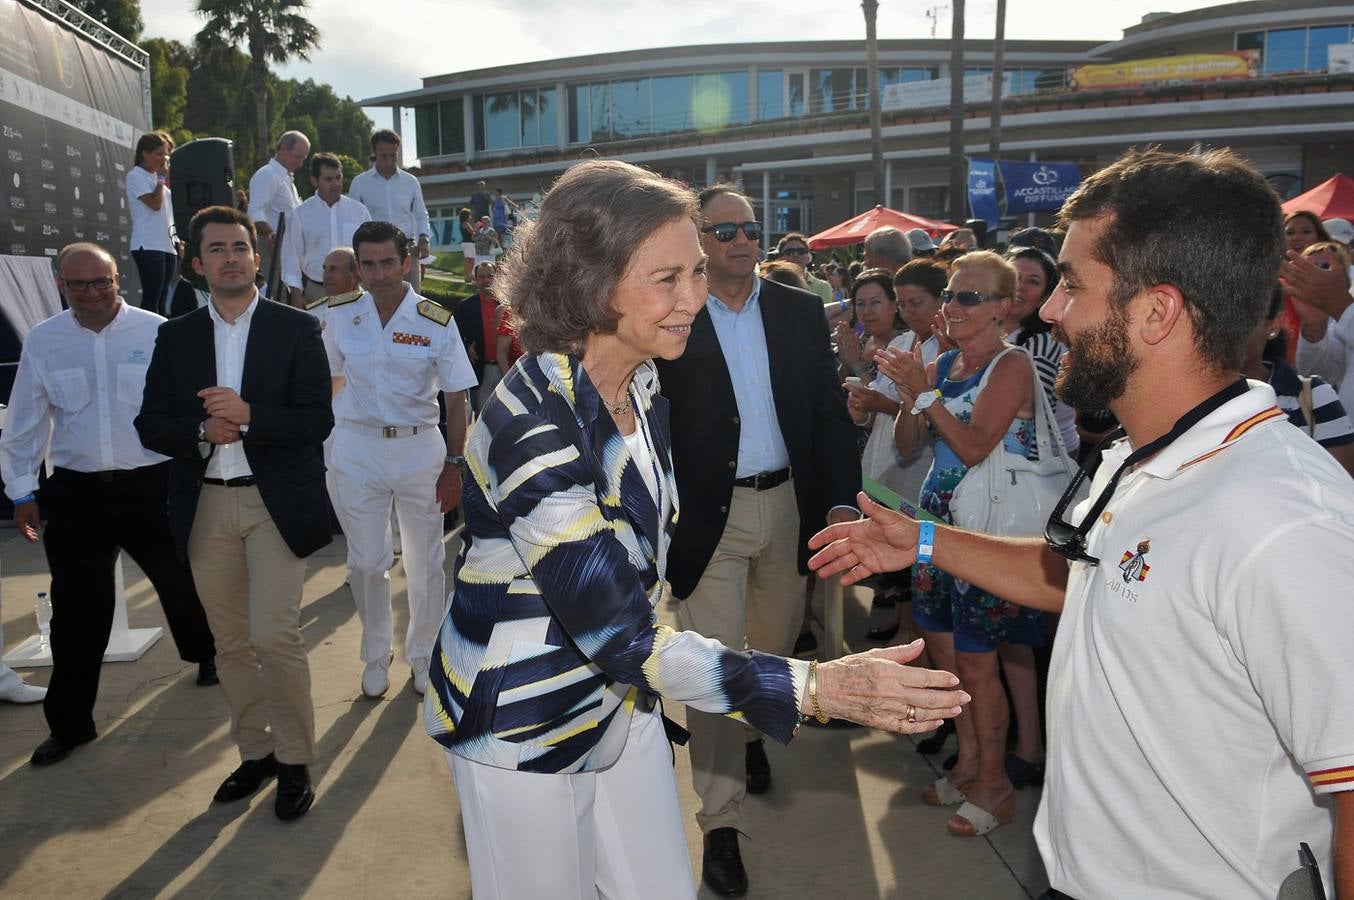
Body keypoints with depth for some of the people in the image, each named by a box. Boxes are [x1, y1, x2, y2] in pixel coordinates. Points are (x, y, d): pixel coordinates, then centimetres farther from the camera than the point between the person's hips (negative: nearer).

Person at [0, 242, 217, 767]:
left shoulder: (156, 331, -6)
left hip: (153, 486, -1)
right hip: (76, 493, 2)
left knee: (182, 582, 15)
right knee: (77, 610, 8)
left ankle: (208, 657, 44)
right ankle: (69, 723, 23)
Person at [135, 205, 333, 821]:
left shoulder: (296, 328, 0)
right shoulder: (175, 336, 9)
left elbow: (318, 420, -8)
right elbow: (151, 426, 6)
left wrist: (248, 415, -22)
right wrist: (202, 431, -13)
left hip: (276, 500, -4)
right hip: (206, 505, 4)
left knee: (273, 634, -10)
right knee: (230, 641, 11)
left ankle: (294, 760, 9)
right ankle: (254, 752, 27)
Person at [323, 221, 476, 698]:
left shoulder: (436, 322, -8)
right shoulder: (340, 316, 0)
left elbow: (456, 399, -4)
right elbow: (325, 381, 12)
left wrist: (454, 465, -6)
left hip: (420, 448, -1)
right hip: (357, 449, 1)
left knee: (425, 561, 9)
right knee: (366, 562, 7)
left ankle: (423, 655, 28)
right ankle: (376, 655, 28)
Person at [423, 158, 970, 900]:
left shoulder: (642, 381, -5)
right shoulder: (532, 426, -30)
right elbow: (620, 638, -31)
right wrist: (820, 688, -36)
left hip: (618, 698, 7)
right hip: (526, 726, -6)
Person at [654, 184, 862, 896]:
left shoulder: (801, 312, 4)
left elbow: (831, 411, 3)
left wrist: (842, 498, -6)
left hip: (788, 502, 4)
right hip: (707, 512, -4)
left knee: (776, 642, 21)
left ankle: (750, 730, 52)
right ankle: (721, 823, 13)